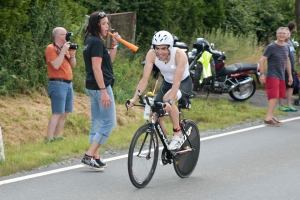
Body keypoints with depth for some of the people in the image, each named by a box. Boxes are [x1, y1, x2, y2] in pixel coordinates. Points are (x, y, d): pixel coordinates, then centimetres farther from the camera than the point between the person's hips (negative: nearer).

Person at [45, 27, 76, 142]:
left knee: (65, 113, 9)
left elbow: (73, 65, 19)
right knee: (57, 113, -13)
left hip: (68, 84, 9)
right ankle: (49, 139, -14)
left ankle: (57, 137, 15)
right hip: (58, 84, -9)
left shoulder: (65, 47, 16)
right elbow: (56, 65, -21)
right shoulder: (51, 48, -8)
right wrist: (63, 51, -17)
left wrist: (72, 54, 2)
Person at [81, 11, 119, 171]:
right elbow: (97, 68, -22)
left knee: (98, 122, 14)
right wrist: (104, 91, -24)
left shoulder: (91, 41, 14)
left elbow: (109, 61, 19)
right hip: (100, 86, -10)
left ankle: (95, 157, 18)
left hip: (93, 87, 10)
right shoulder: (96, 42, -16)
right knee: (109, 122, -6)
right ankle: (89, 156, -11)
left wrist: (114, 45, 7)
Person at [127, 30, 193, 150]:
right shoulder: (151, 55, -22)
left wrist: (169, 101, -53)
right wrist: (134, 98, -34)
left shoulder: (179, 55, -33)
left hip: (184, 82, -5)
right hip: (167, 83, 5)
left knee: (167, 98, -35)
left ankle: (177, 134, -20)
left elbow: (176, 83, -39)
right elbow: (144, 79, -23)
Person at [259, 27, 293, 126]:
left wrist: (290, 75, 19)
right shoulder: (271, 47, -10)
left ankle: (271, 117, 15)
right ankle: (268, 119, -16)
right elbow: (262, 60, -9)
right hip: (272, 76, -7)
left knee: (276, 97, 9)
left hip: (281, 77, 7)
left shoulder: (286, 46, 10)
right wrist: (262, 74, -16)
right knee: (274, 97, -14)